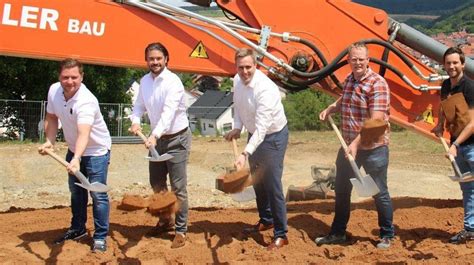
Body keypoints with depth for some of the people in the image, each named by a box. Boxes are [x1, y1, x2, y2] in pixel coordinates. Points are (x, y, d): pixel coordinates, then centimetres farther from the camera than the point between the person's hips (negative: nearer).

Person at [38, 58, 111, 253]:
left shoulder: (86, 101, -35)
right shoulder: (54, 91, -12)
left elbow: (84, 133, -48)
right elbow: (51, 118, 4)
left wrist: (76, 159, -62)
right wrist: (49, 142, -9)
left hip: (96, 151, -7)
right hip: (74, 149, 7)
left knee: (97, 194, -9)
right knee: (76, 191, 19)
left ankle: (100, 237, 3)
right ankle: (77, 229, 35)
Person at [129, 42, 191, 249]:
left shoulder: (173, 82, -20)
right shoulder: (144, 81, 2)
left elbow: (169, 112, -32)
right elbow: (139, 106, 7)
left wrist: (155, 135, -44)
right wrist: (135, 121, -16)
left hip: (177, 138, -7)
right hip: (157, 138, 7)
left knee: (178, 187, -5)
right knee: (156, 183, 17)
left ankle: (181, 230, 7)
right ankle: (166, 220, 37)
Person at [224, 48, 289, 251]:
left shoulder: (265, 89, -32)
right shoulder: (237, 81, -7)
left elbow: (262, 128, -36)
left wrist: (245, 154, -42)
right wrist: (237, 128, -2)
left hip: (273, 136, -8)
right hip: (254, 134, 8)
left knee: (272, 184, -9)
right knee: (257, 181, 19)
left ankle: (281, 234, 1)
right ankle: (266, 220, 38)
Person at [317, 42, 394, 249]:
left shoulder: (377, 83, -18)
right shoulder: (348, 80, 7)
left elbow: (376, 121, -24)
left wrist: (356, 143, -27)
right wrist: (331, 108, 14)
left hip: (373, 148, -8)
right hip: (348, 146, 8)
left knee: (379, 193, 5)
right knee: (341, 190, 15)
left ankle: (387, 235, 23)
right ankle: (338, 233, 31)